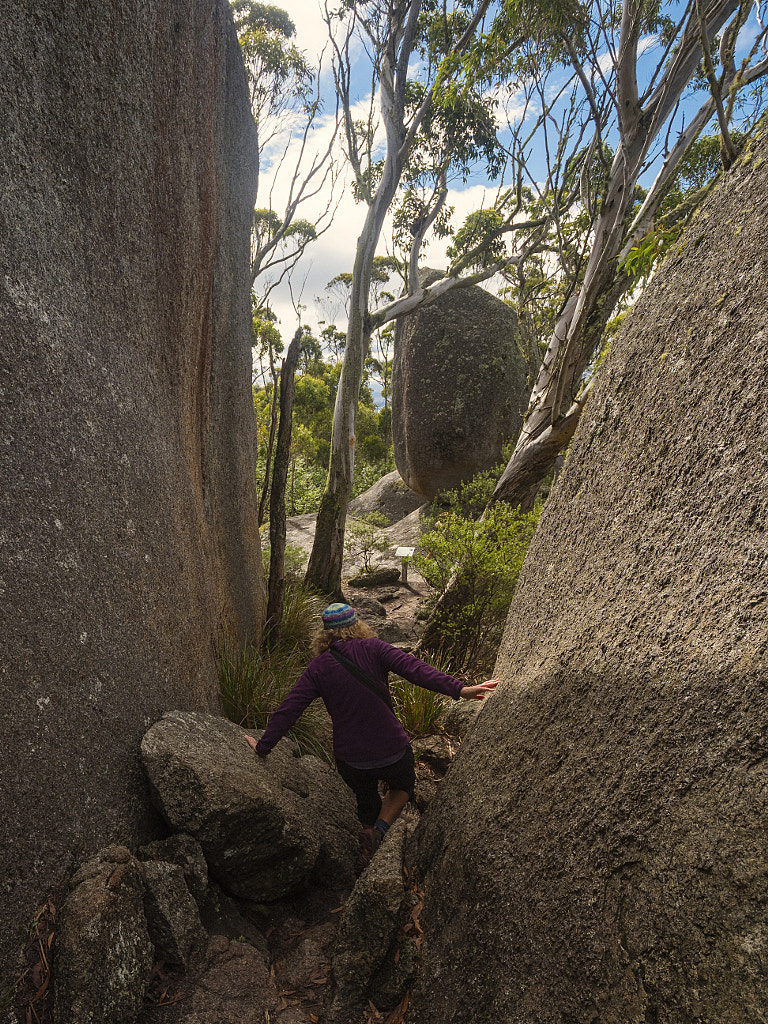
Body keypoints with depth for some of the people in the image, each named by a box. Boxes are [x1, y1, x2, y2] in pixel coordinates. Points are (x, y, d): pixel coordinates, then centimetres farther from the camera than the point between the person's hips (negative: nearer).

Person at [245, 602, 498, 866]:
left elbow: (288, 709, -5)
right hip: (392, 752, -2)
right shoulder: (373, 649, -11)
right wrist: (458, 689, -30)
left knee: (366, 800, 31)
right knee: (403, 785, 30)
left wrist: (263, 746, 5)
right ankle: (379, 830, 8)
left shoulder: (318, 667, -5)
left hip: (351, 760, 2)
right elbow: (414, 668, -24)